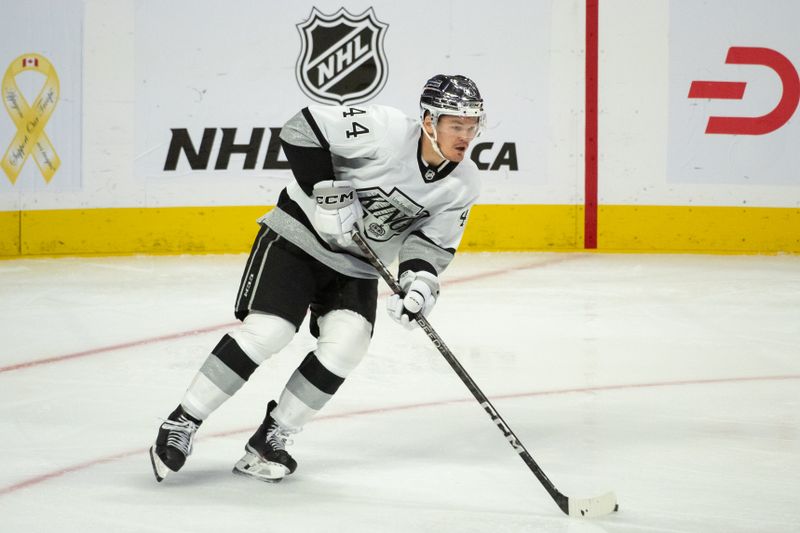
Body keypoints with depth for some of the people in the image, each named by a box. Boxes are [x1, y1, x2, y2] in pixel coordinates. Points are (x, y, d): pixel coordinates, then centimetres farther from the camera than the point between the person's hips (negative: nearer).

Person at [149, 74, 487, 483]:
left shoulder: (462, 185, -7)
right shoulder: (386, 130, -25)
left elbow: (433, 242, -1)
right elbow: (303, 128, -24)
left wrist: (419, 281, -20)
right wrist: (327, 191, -28)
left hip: (357, 267, 6)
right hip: (300, 235, -5)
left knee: (346, 346, -15)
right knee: (266, 331, -18)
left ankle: (270, 439, -1)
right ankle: (182, 423, -6)